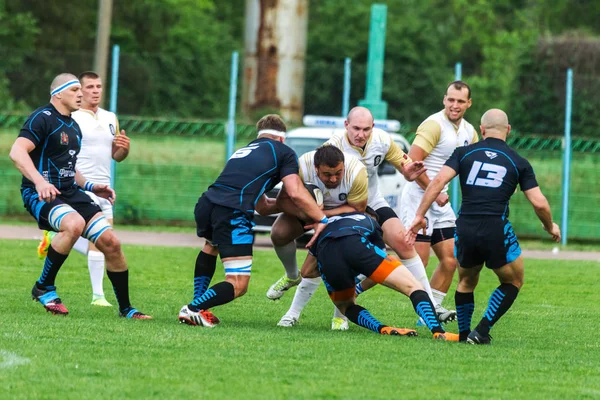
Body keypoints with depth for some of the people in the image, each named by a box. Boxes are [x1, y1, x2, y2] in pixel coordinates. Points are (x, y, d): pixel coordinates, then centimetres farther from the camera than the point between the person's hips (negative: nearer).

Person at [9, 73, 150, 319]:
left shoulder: (74, 127, 19)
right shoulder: (43, 118, -9)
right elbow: (17, 152, -22)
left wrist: (89, 186, 18)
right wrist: (39, 181, -35)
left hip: (70, 194, 8)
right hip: (41, 195, -8)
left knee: (110, 242, -5)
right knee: (74, 224, -37)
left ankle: (125, 308, 9)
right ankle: (44, 288, -18)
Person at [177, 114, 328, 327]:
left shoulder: (243, 151, 34)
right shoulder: (283, 152, 14)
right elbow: (296, 193, -1)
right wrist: (322, 219, 4)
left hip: (206, 204, 7)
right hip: (233, 213, -7)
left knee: (211, 246, 41)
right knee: (238, 286, -2)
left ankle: (198, 305, 38)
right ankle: (193, 310, -16)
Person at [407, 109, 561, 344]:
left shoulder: (464, 153, 11)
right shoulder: (518, 163, 9)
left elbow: (438, 181, -3)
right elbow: (539, 203, 3)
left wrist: (420, 215, -1)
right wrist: (550, 227, 22)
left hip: (465, 229, 2)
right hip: (497, 231, -2)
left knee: (466, 282, 29)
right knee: (513, 282, 20)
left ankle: (463, 334, 29)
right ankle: (481, 332, 8)